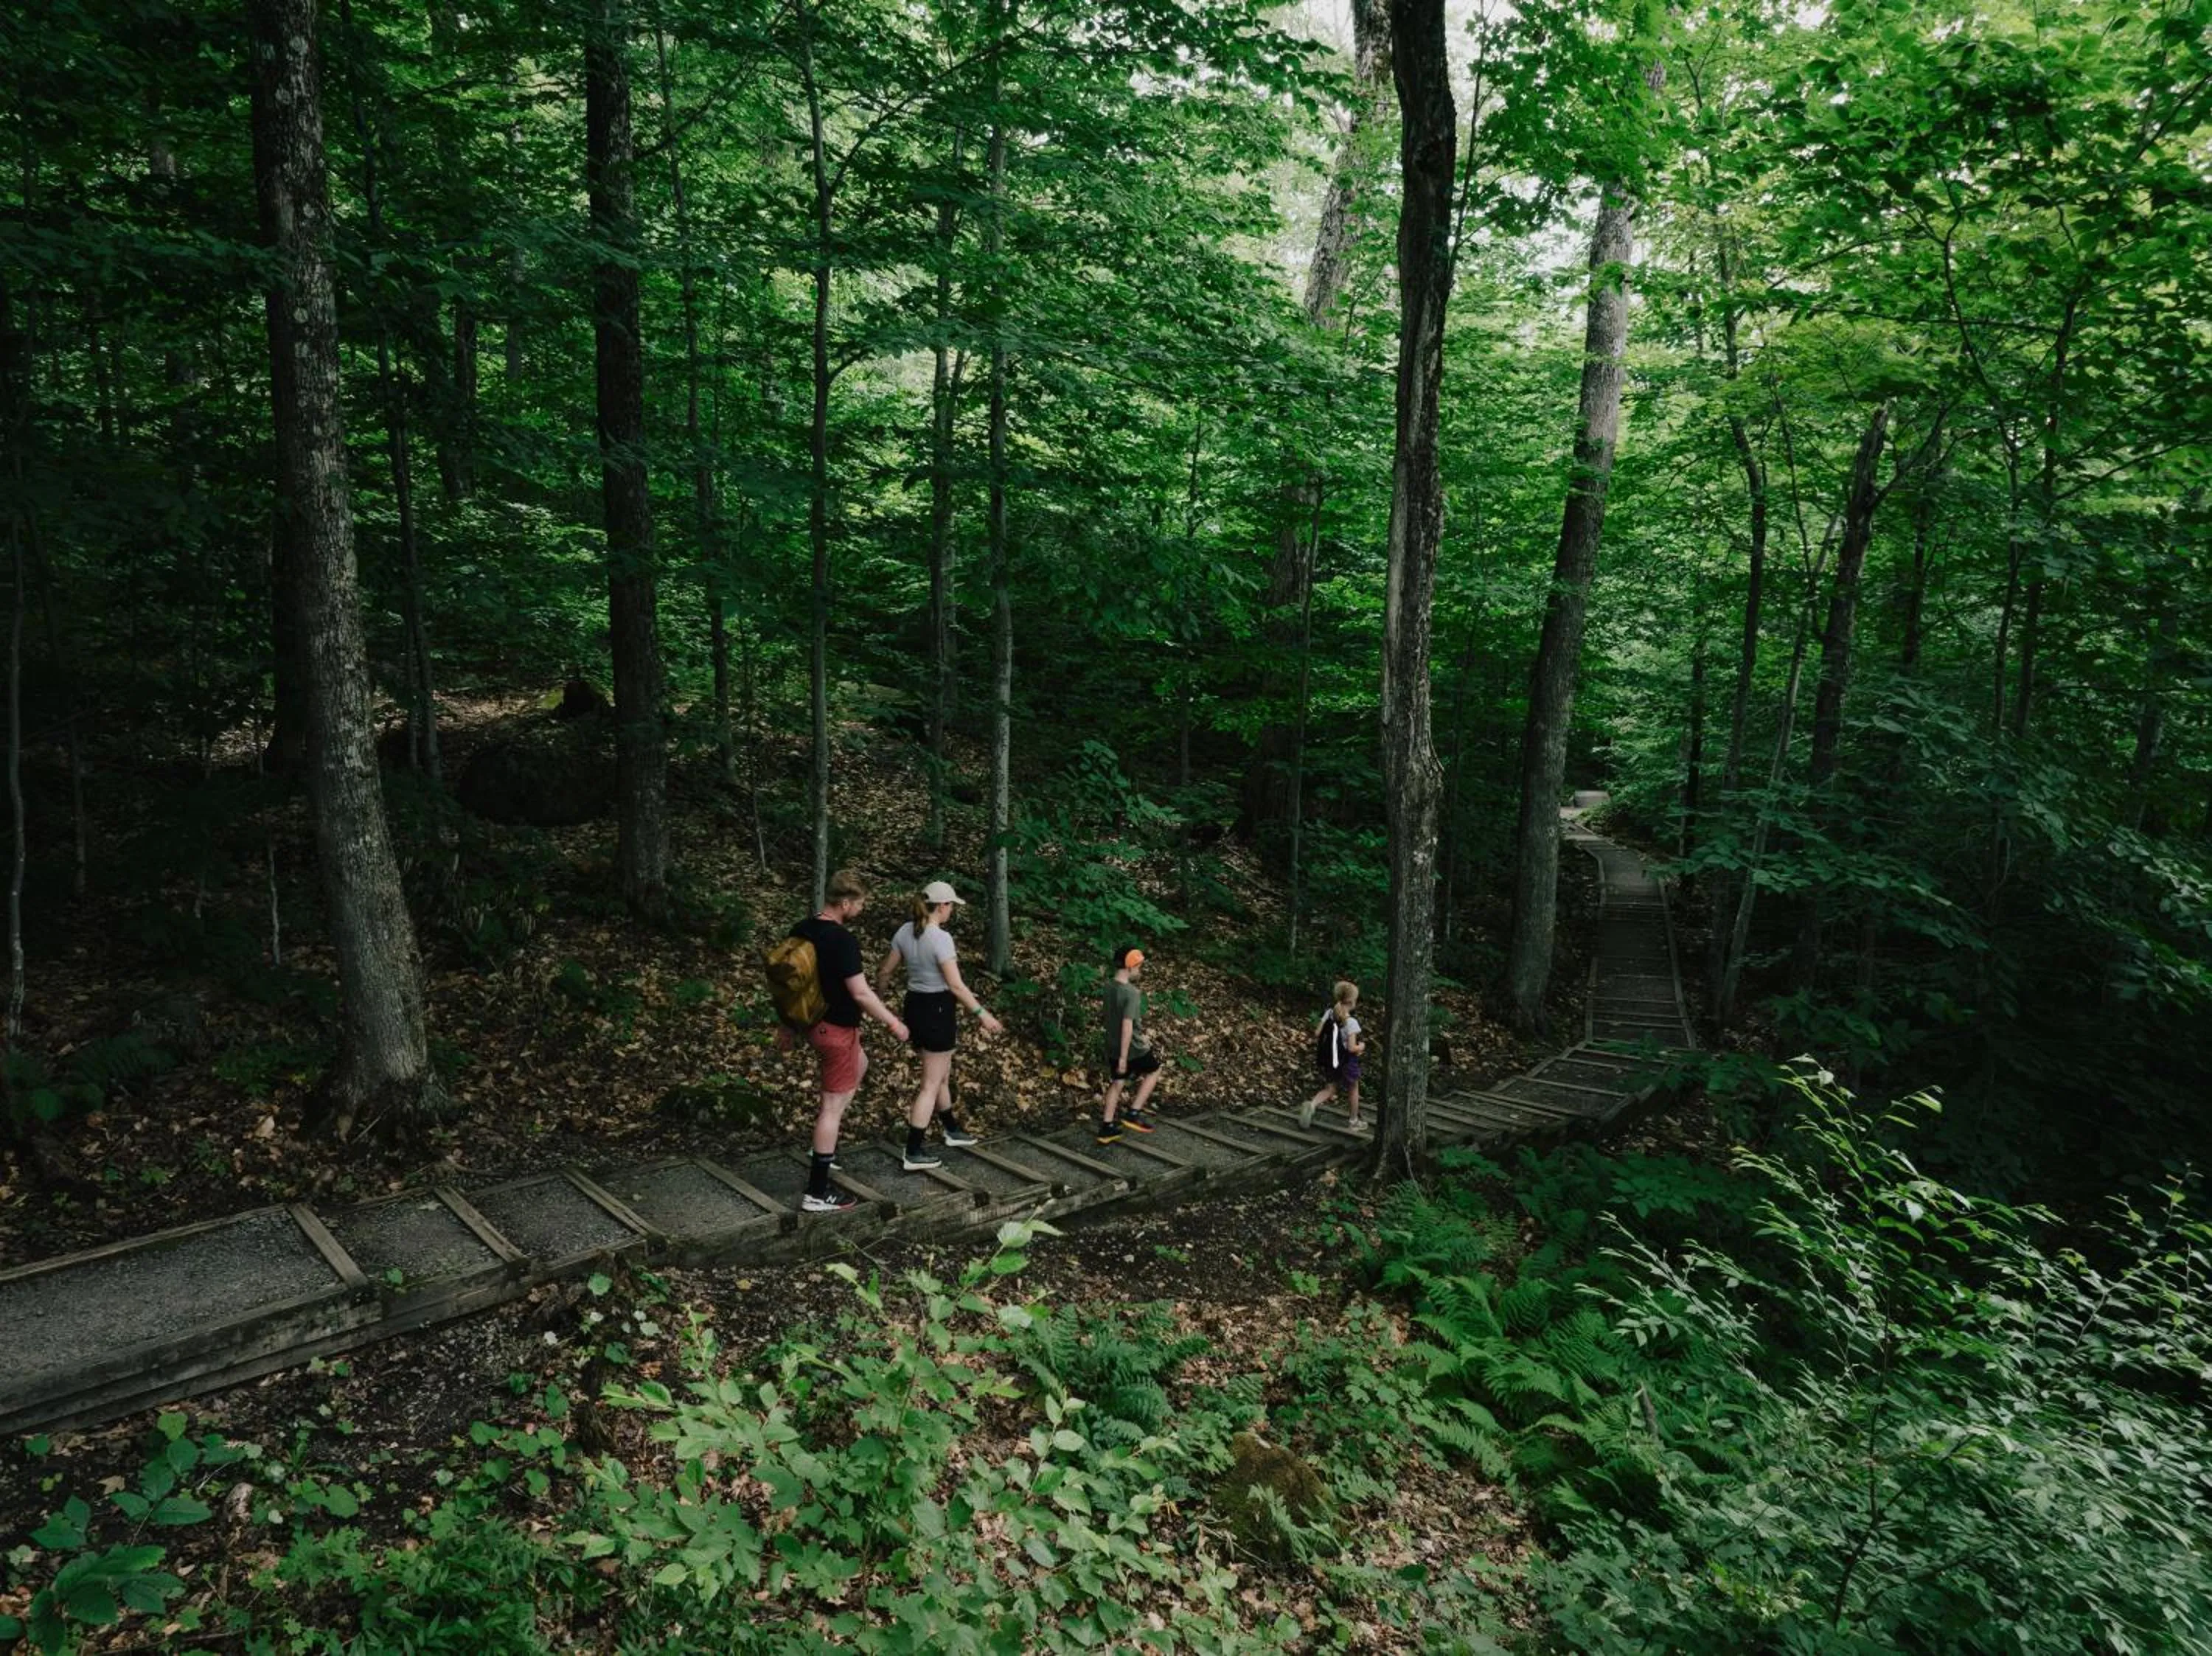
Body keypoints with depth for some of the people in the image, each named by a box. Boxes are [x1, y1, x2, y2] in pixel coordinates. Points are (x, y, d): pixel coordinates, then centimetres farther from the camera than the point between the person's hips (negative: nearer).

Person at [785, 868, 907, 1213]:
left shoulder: (801, 931, 1)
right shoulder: (843, 941, -25)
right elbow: (861, 993, -23)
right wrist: (892, 1022, -10)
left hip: (813, 1022, 9)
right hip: (837, 1028, -9)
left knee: (860, 1064, 32)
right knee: (834, 1105, -1)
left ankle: (824, 1146, 33)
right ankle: (817, 1194, 4)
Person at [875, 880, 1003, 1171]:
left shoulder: (905, 932, 1)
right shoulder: (941, 938, -21)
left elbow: (884, 971, 10)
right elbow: (955, 985, -22)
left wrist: (878, 994, 28)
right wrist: (982, 1014, -16)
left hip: (915, 1006, 8)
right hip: (938, 1009, -8)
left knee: (942, 1075, 25)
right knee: (931, 1084, 2)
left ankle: (953, 1130, 42)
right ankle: (914, 1153, 5)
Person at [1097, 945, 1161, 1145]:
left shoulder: (1109, 986, 0)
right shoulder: (1131, 993, -26)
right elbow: (1127, 1025, -29)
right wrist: (1123, 1057, -26)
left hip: (1113, 1046, 7)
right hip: (1133, 1048, -7)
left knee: (1116, 1084, 17)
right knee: (1153, 1071, 18)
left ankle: (1107, 1128, 20)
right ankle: (1133, 1114, 13)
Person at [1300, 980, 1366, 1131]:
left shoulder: (1329, 1013, -7)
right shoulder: (1351, 1022, -24)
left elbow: (1316, 1033, -5)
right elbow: (1352, 1048, -24)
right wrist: (1362, 1046, -3)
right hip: (1347, 1062, -5)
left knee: (1332, 1087, 21)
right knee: (1353, 1089, 20)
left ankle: (1312, 1104, -4)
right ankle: (1354, 1121, 35)